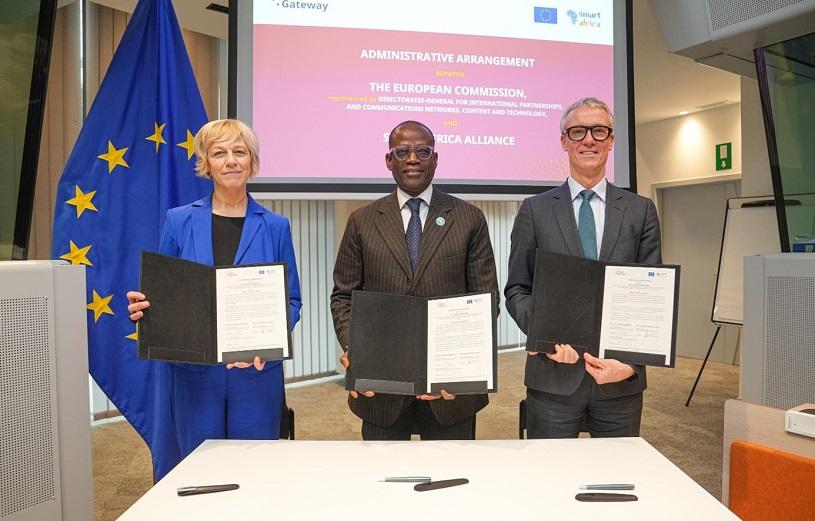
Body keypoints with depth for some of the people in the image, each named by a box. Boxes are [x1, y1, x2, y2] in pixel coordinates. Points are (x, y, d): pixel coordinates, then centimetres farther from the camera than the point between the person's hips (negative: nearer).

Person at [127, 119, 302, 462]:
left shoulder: (274, 227, 1)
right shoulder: (179, 221, 2)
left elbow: (291, 300, 3)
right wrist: (143, 306, -15)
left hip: (256, 371, 0)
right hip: (195, 372, 1)